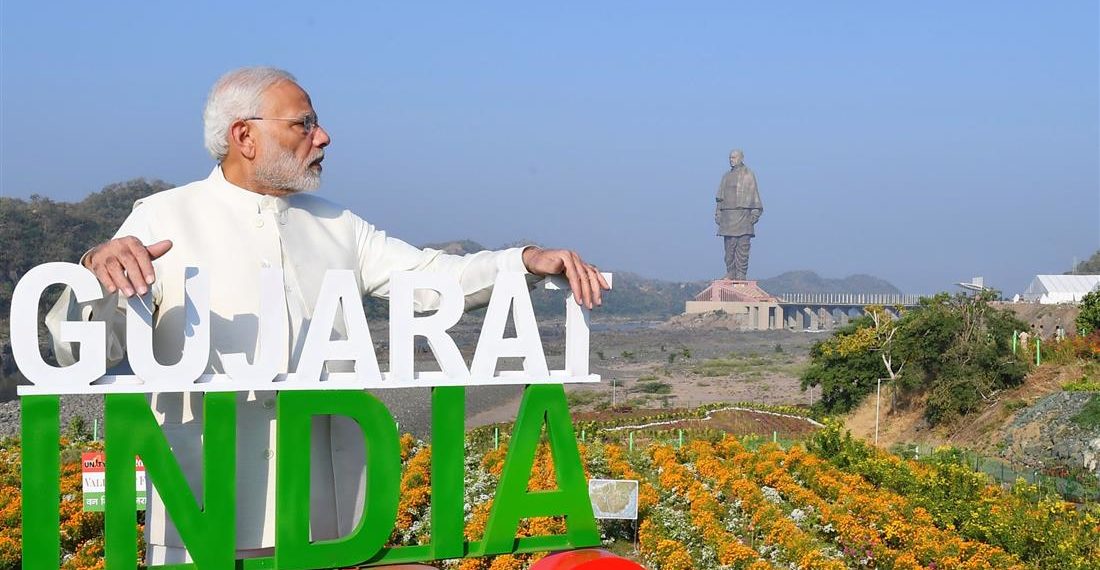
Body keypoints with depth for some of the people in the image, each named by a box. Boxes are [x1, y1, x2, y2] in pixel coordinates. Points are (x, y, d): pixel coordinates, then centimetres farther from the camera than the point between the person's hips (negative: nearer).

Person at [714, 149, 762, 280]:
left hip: (743, 214, -5)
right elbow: (720, 197, 19)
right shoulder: (726, 176, 18)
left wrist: (755, 214, -7)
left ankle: (741, 275, -6)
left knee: (742, 247, -7)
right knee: (729, 247, 3)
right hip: (728, 216, 5)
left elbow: (754, 195, 1)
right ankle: (730, 274, 6)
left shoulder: (748, 175, 3)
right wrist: (718, 214, 11)